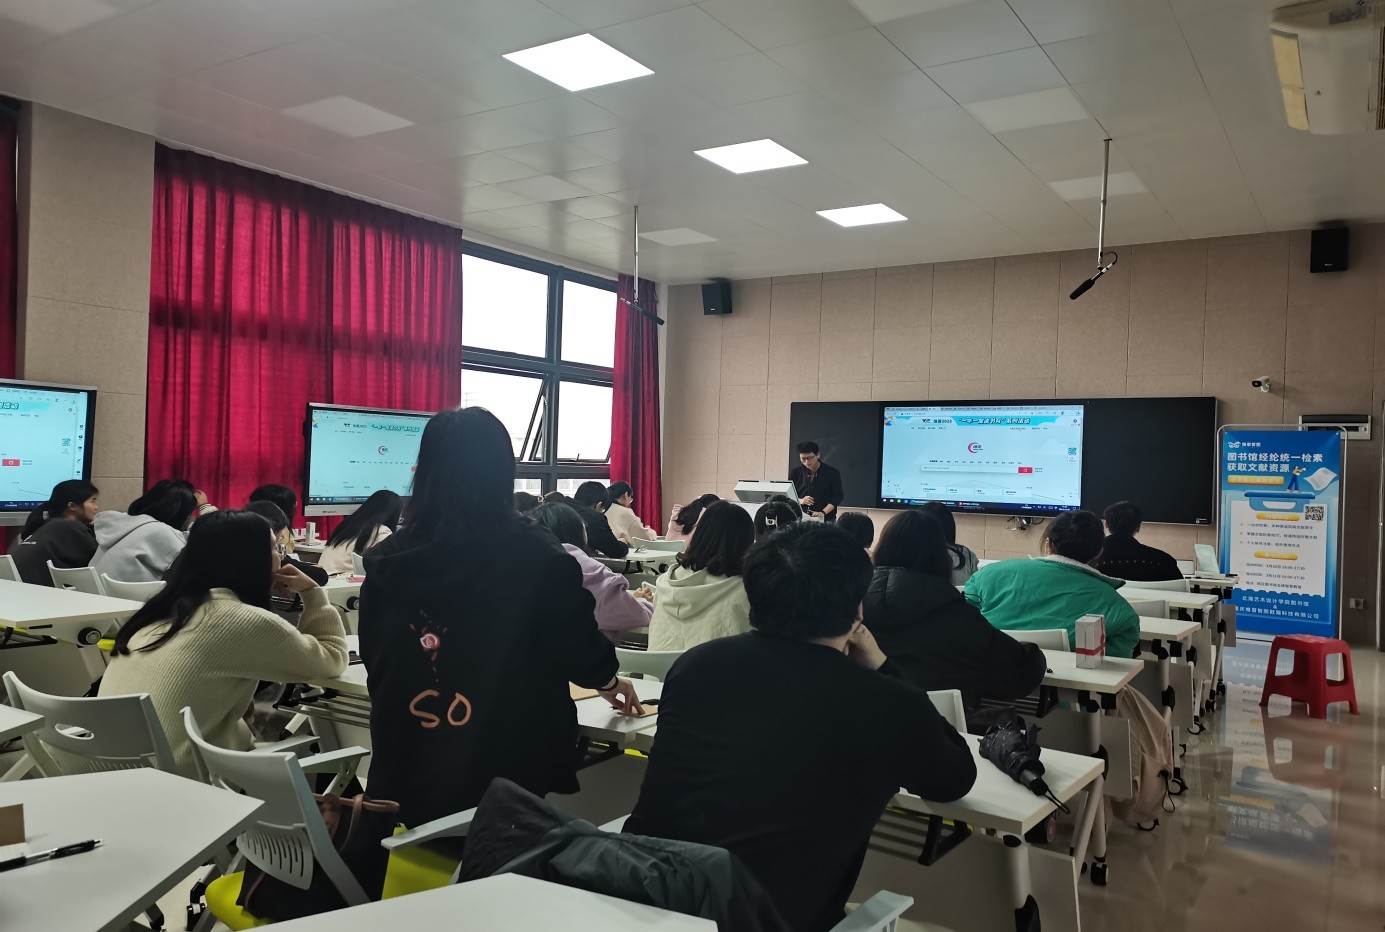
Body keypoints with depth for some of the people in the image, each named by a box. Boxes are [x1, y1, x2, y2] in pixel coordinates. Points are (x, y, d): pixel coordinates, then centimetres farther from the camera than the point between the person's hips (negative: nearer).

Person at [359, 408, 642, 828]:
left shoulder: (388, 558, -3)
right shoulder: (535, 555, -14)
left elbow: (376, 660, 11)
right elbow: (577, 647, -6)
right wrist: (610, 681, 17)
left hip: (408, 774, 3)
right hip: (507, 770, -3)